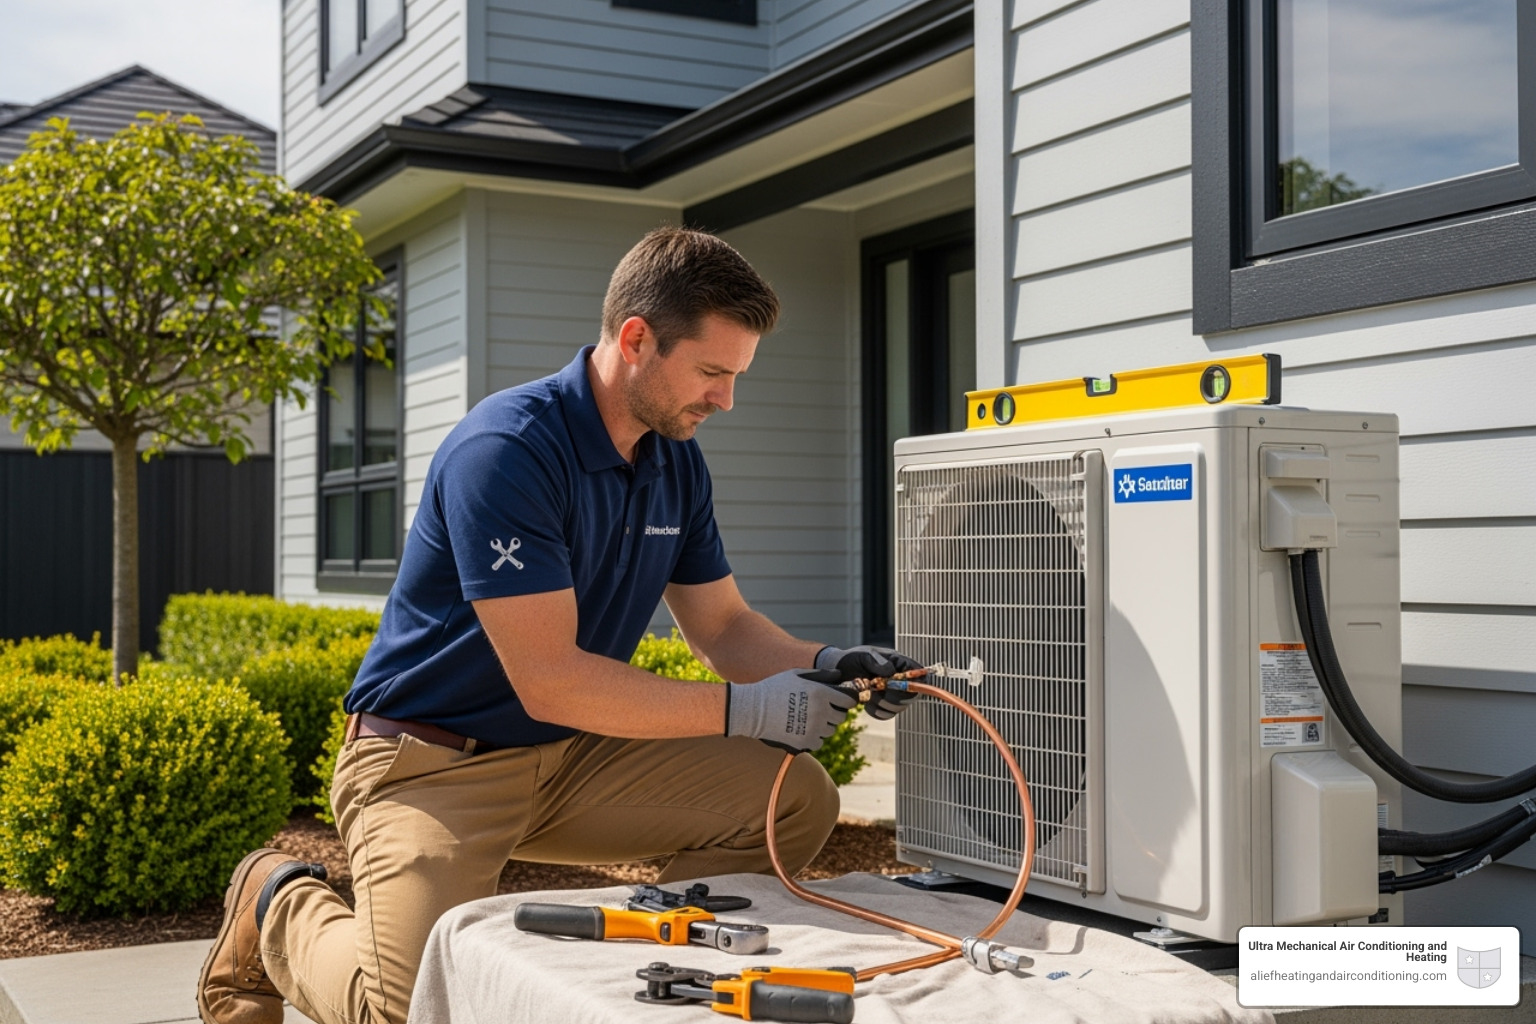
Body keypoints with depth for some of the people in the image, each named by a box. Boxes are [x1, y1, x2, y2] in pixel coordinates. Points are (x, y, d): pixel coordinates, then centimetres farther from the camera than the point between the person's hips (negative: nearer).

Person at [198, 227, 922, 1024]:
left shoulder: (677, 462, 3)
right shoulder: (506, 450, -23)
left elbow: (723, 627, 11)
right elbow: (549, 679, -25)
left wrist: (820, 666, -10)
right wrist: (744, 709, -23)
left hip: (574, 758, 7)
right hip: (430, 763, -7)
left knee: (794, 797, -10)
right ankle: (282, 907, 7)